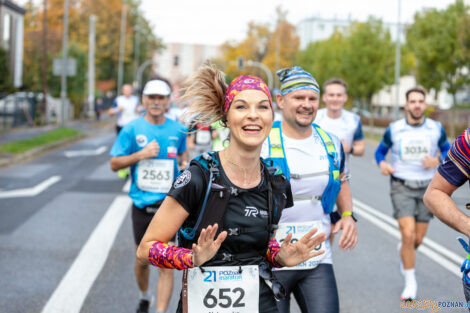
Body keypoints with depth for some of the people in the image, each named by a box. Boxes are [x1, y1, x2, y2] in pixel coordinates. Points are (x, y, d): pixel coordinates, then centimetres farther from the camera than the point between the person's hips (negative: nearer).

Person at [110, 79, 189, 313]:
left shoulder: (178, 130, 3)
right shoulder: (132, 129, -3)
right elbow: (114, 164, -2)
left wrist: (185, 164, 4)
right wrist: (140, 155, -15)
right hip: (142, 204, 0)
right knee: (143, 259, 15)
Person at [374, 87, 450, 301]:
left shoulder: (436, 128, -1)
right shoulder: (394, 129, -4)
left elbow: (447, 150, 11)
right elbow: (380, 150, 10)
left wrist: (438, 160, -11)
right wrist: (382, 164, -12)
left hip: (426, 188, 2)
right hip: (401, 187, -2)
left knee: (417, 240, 8)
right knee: (408, 235, -16)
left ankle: (404, 249, 46)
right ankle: (410, 283, 0)